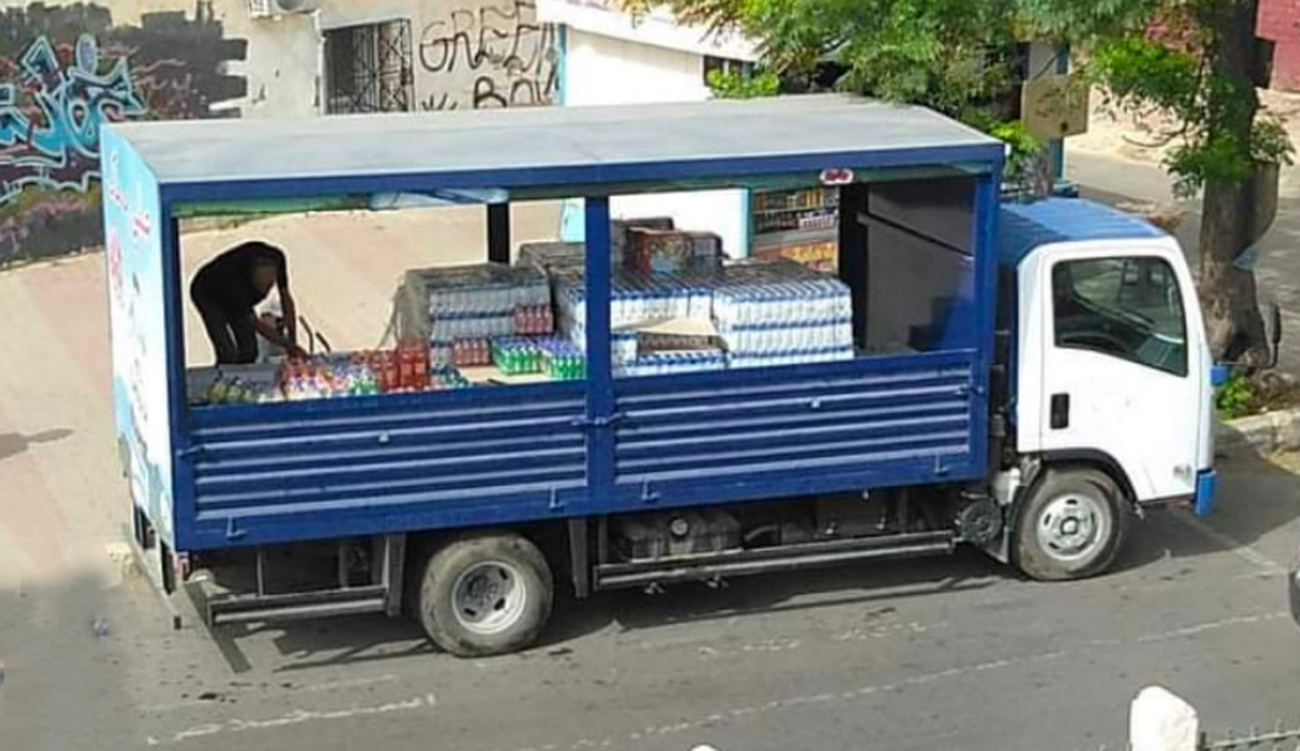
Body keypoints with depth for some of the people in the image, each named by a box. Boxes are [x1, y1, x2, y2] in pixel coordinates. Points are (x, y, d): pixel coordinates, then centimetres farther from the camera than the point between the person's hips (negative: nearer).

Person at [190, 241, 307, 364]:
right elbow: (254, 323, -31)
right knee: (228, 355, -19)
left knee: (249, 351, -4)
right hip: (208, 295, -5)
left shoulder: (276, 258, -31)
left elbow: (286, 299, -17)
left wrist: (292, 343, -18)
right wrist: (288, 344, -31)